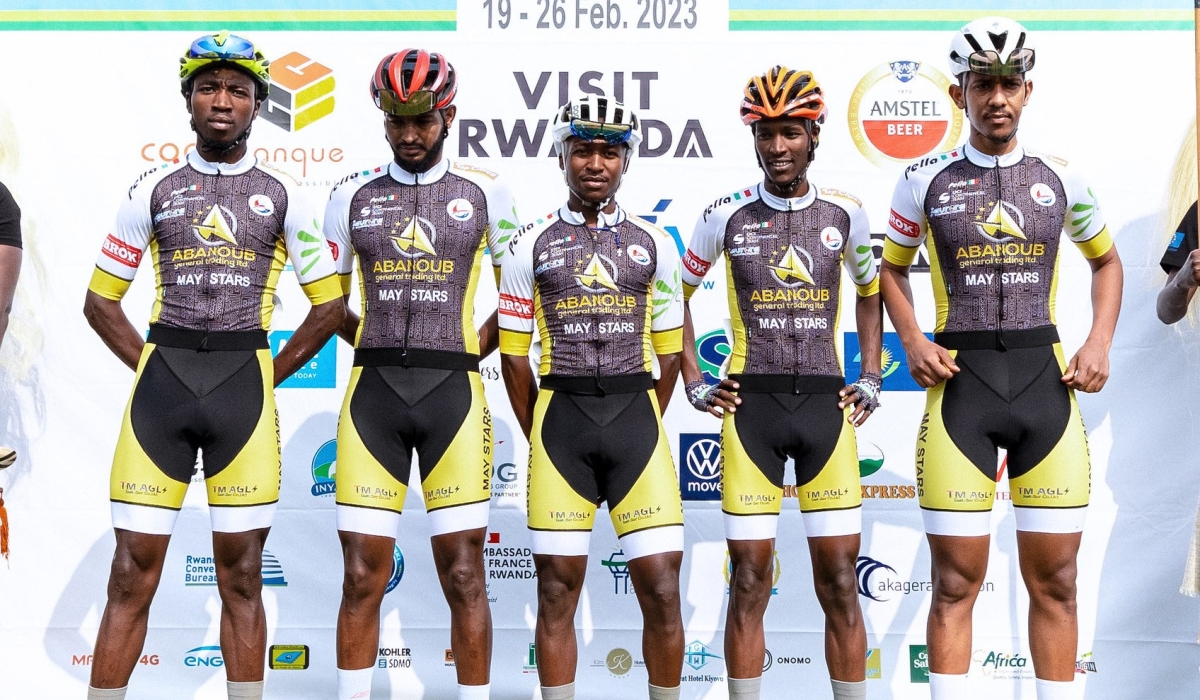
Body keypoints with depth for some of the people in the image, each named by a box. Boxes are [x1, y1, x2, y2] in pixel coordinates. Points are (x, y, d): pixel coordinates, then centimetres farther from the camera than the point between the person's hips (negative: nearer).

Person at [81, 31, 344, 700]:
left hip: (245, 384, -1)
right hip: (160, 381, 1)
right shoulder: (155, 189, 9)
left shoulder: (283, 195, 6)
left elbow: (330, 305, 7)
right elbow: (101, 300, 13)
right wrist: (153, 369, 3)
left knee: (241, 578, 5)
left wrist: (267, 378, 2)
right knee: (132, 575, 1)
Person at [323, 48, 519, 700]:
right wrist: (381, 348, 6)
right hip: (372, 394, 1)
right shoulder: (354, 194, 9)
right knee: (362, 578, 3)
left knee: (464, 577, 2)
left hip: (453, 394, -1)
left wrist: (472, 349, 4)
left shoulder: (485, 193, 5)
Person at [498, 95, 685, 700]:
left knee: (662, 588, -1)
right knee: (557, 589, 5)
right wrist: (538, 435, 7)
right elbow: (513, 354, 7)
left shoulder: (654, 243, 9)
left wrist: (640, 428, 10)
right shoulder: (531, 245, 5)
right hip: (559, 419, 0)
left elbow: (668, 353, 11)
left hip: (637, 418, 1)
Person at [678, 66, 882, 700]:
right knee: (749, 580, 2)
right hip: (749, 408, -1)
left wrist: (869, 380, 11)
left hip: (826, 405, 1)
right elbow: (677, 296, 12)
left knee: (839, 580, 4)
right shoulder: (726, 216, 1)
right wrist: (694, 383, 5)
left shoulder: (844, 214, 5)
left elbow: (869, 292, 20)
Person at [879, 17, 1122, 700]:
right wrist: (913, 342, -1)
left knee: (1055, 579, 6)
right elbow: (893, 267, 15)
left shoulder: (1061, 178, 7)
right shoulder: (926, 180, 3)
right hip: (960, 384, -1)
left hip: (1047, 384, 2)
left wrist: (1100, 344, 5)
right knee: (957, 579, 2)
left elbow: (1107, 261, 20)